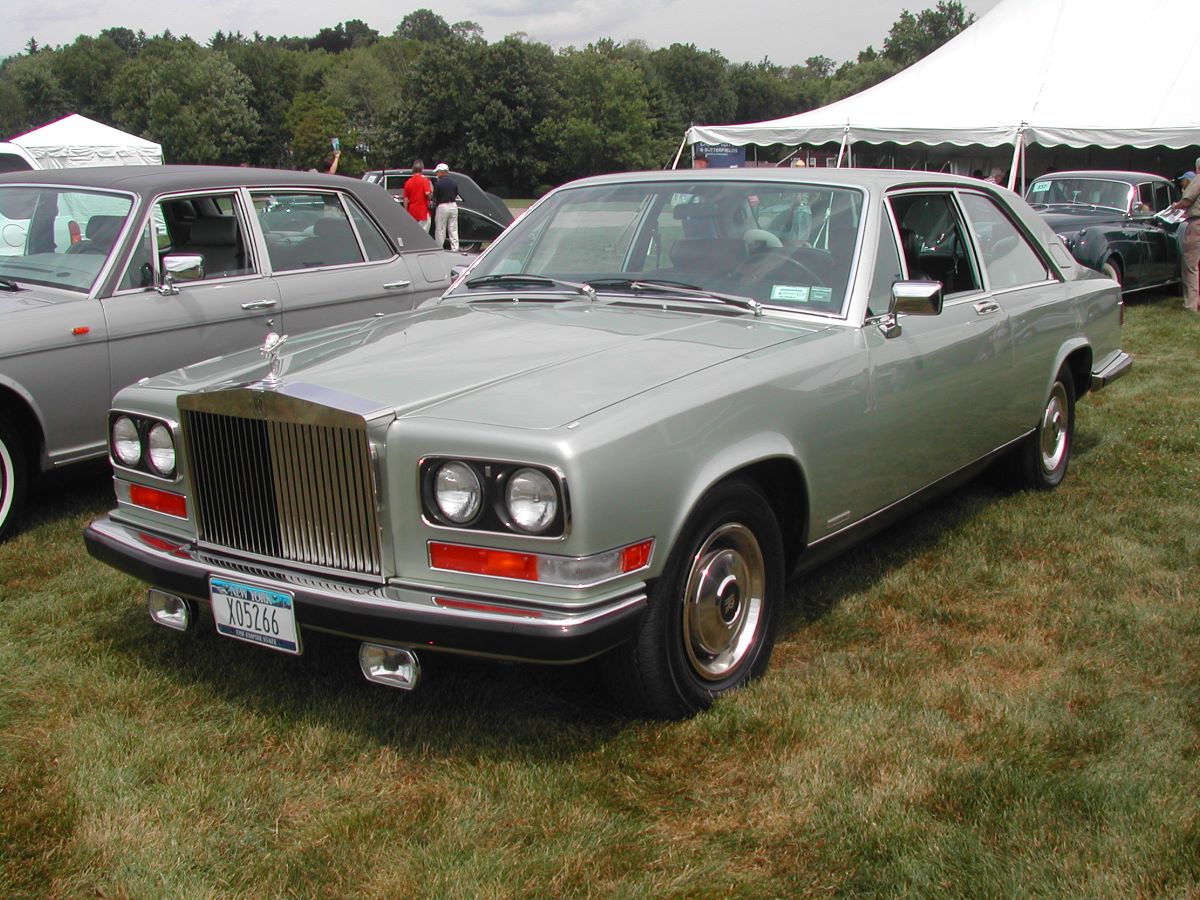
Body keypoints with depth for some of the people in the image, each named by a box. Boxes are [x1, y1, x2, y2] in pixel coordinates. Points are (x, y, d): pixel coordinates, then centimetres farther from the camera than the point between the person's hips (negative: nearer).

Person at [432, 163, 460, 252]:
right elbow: (456, 196, 12)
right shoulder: (454, 182, 5)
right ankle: (455, 250, 7)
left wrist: (435, 204, 15)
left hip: (442, 207, -5)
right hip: (453, 206, 5)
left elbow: (435, 198, -4)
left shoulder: (438, 183, -10)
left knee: (440, 231, 3)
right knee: (453, 231, 7)